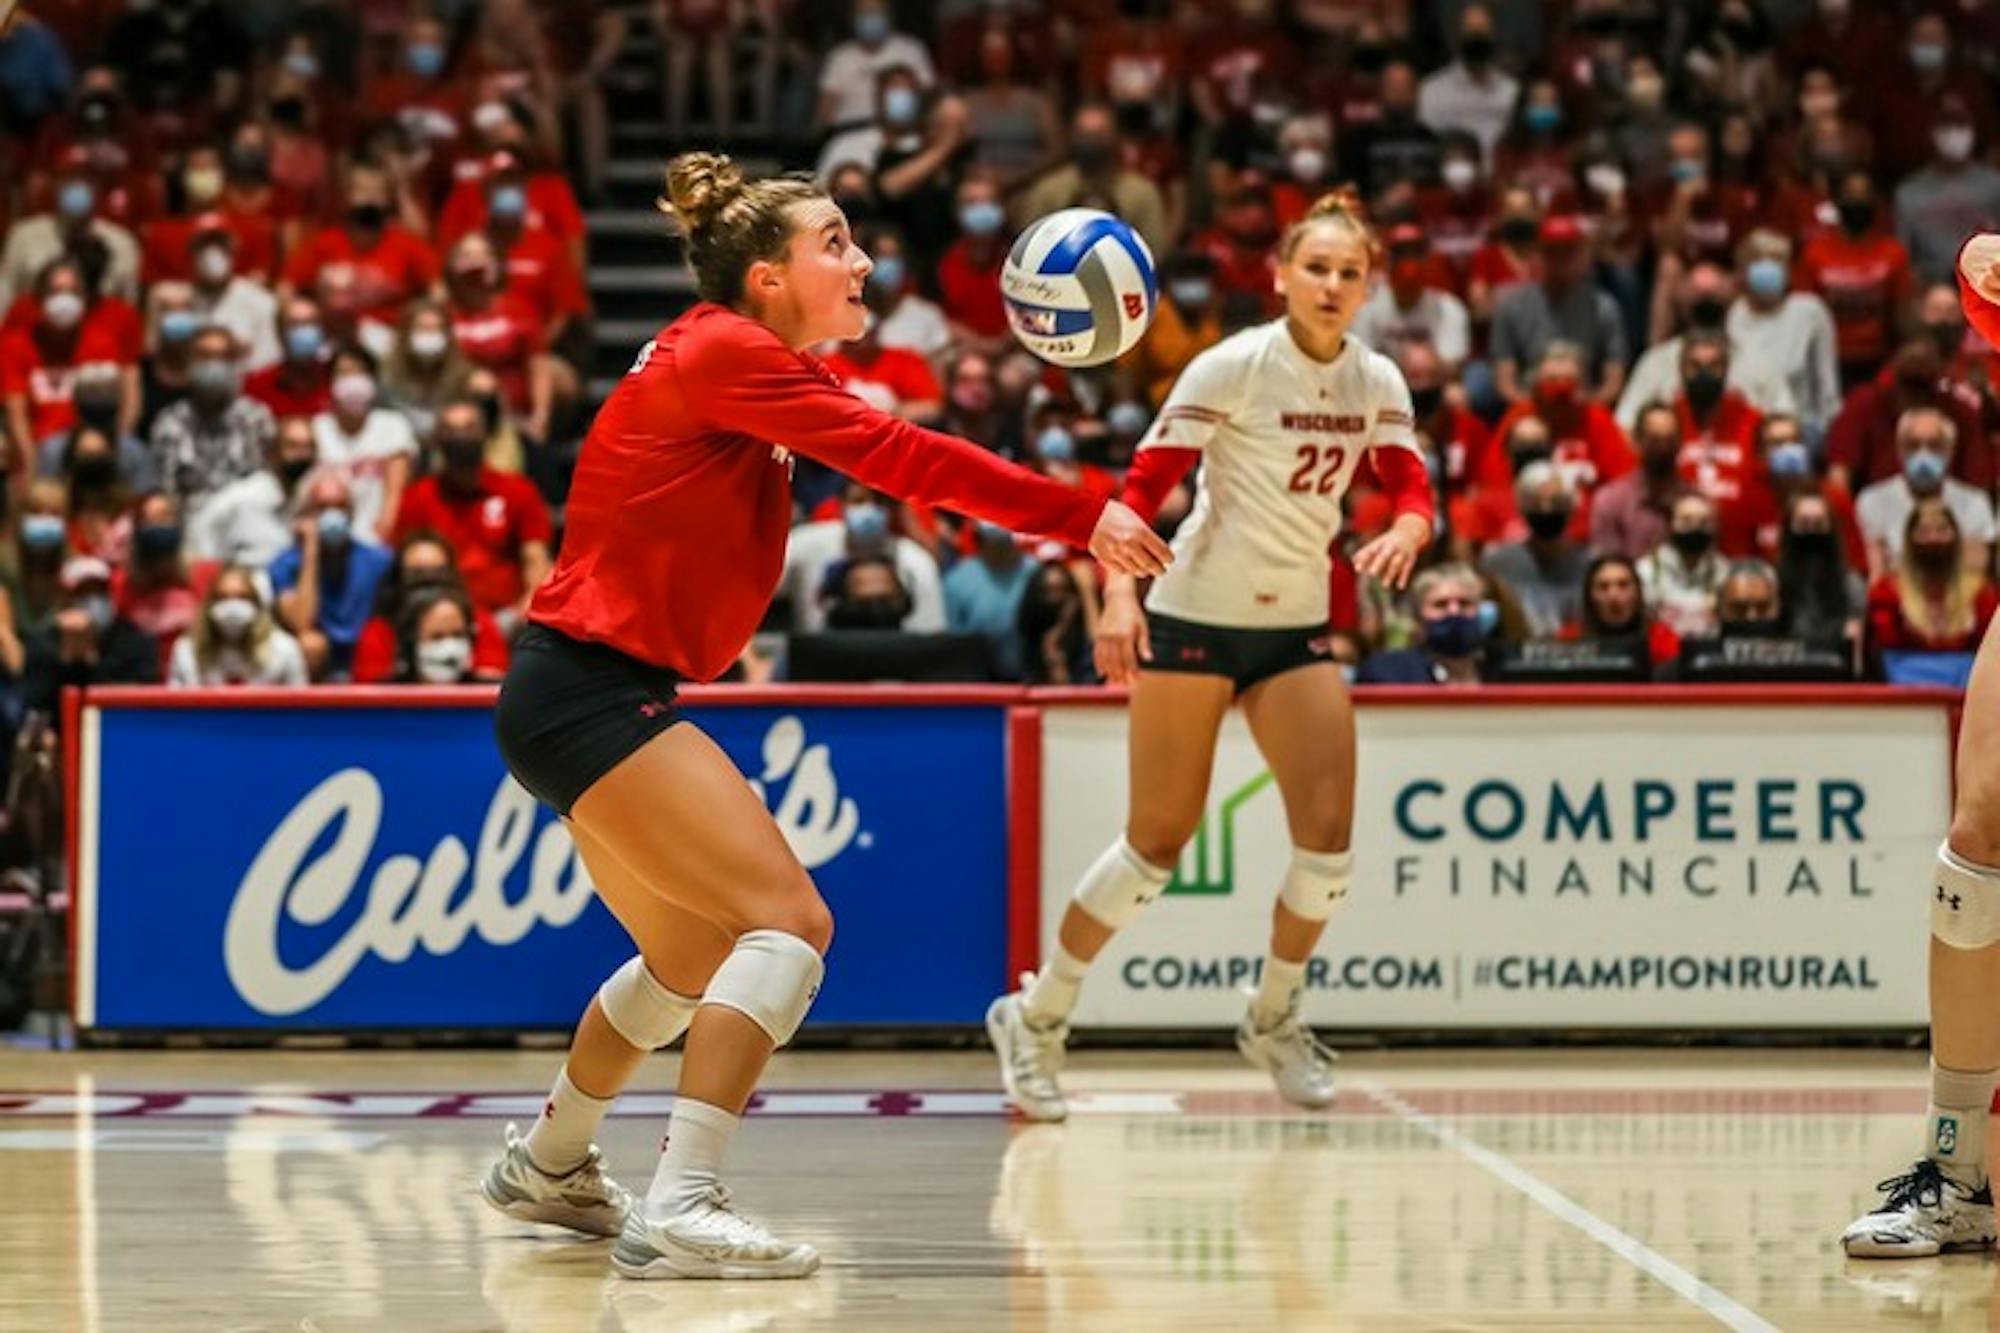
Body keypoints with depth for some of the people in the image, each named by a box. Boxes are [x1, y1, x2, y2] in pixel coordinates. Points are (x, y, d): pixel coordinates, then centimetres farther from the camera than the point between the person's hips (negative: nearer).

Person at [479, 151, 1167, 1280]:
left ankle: (548, 1166, 42)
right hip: (593, 690, -11)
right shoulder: (726, 354, -14)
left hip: (579, 697, 11)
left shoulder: (742, 364, 15)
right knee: (789, 921, -16)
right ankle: (680, 1209, -21)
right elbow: (899, 457, -19)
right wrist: (1083, 517, -16)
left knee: (695, 953, 25)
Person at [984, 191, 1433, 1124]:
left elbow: (1411, 487, -1)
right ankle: (1036, 1017, 12)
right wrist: (1119, 592, -28)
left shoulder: (1377, 381, 2)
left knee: (1328, 837, -7)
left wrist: (1403, 532, -25)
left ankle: (1273, 1019, 17)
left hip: (1298, 625, 5)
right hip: (1196, 615, -5)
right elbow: (1145, 482, -15)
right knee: (1160, 839, -5)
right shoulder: (1232, 368, -14)